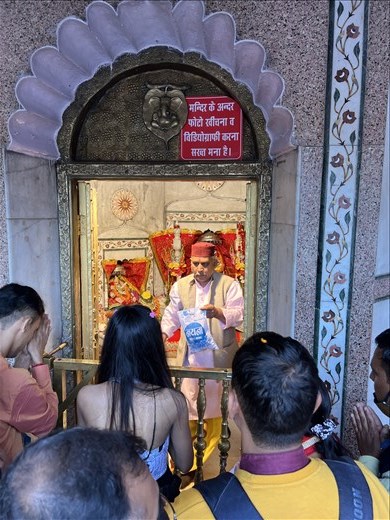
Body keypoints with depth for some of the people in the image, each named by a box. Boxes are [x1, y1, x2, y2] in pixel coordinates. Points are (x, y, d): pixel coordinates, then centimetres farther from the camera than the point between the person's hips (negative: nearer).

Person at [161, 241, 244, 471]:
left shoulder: (229, 284, -4)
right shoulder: (181, 285, 6)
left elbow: (239, 315, -11)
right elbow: (172, 314, 13)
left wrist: (218, 312, -28)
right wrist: (164, 332, -2)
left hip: (218, 354, -2)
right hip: (190, 354, 2)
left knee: (215, 400, 7)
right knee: (187, 399, 6)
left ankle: (209, 451, 26)